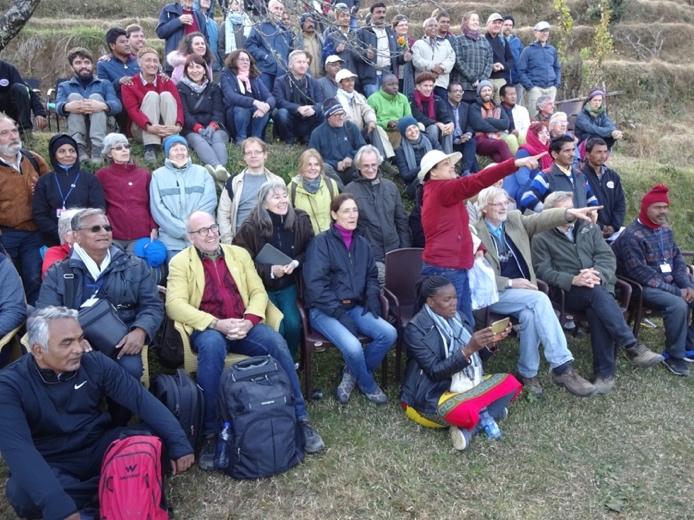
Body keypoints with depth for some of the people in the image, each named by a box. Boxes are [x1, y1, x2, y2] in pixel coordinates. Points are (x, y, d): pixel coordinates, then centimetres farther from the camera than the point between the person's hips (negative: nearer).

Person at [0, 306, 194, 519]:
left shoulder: (95, 363, -9)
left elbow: (141, 398, -11)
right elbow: (17, 448, -31)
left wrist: (178, 443, -23)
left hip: (100, 448, 2)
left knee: (153, 443, -22)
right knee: (23, 494, -35)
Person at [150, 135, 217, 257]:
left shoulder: (201, 172, 12)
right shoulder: (158, 175, 10)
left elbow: (209, 202, 1)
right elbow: (158, 209, 0)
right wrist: (184, 231, -11)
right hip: (172, 241, 0)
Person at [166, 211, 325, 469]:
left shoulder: (239, 253, 16)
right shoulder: (180, 262, 6)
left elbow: (258, 292, 10)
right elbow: (175, 304, -8)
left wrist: (249, 320, -11)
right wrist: (217, 324, -19)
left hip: (245, 326, 3)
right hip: (207, 329, -3)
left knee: (276, 341, -26)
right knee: (212, 345, -37)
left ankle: (300, 419, -15)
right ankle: (211, 433, -28)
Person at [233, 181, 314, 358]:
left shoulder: (300, 220, -5)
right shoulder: (250, 227, -13)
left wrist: (296, 263, -15)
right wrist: (270, 271, -21)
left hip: (288, 286, 3)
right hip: (262, 287, -2)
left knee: (293, 324, -16)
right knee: (276, 328, -18)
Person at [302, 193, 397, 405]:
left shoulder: (362, 243, 13)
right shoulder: (321, 242, -7)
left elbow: (372, 275, 22)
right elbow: (315, 284, -14)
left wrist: (372, 300, 2)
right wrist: (339, 313, -19)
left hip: (355, 307, 6)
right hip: (324, 310, -6)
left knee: (389, 334, -18)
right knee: (353, 347, -29)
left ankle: (352, 374, 5)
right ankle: (368, 384, 4)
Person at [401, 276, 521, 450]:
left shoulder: (456, 317, 5)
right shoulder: (416, 328, -15)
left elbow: (475, 358, 10)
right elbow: (435, 372, -21)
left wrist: (490, 342, -11)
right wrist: (468, 349, -30)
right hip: (432, 397, -9)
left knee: (511, 382, -3)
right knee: (465, 412, -39)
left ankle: (470, 427, -14)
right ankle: (485, 415, -7)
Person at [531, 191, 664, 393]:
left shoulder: (589, 227, 17)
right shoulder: (541, 238, 6)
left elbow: (608, 257, 7)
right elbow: (543, 271, -5)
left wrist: (597, 274, -17)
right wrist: (573, 280, -22)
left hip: (601, 285, 3)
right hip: (568, 293, -2)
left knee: (596, 311, -33)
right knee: (596, 292, -35)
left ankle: (604, 372, -29)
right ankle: (632, 346, -38)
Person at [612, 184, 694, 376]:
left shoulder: (665, 229, 10)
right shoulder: (632, 236, -16)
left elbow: (677, 259, 12)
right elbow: (641, 274, -21)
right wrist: (676, 291, -20)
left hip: (670, 282, 8)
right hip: (645, 287, -8)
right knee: (678, 305, -31)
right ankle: (674, 356, -14)